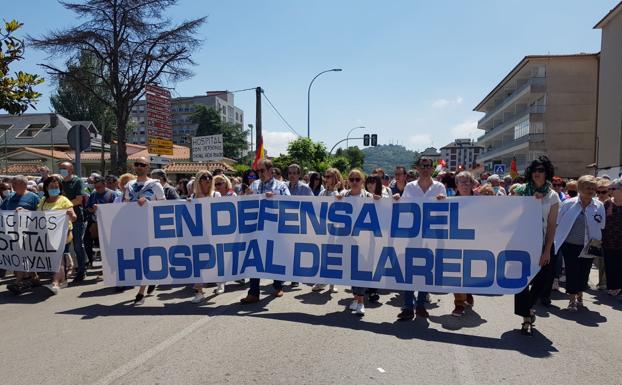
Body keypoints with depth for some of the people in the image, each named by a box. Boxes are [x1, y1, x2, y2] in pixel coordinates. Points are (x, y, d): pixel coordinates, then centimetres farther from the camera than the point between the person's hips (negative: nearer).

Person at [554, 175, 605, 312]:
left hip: (588, 247, 2)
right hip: (570, 245, -2)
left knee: (584, 272, 12)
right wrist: (556, 242, -1)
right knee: (572, 272, 1)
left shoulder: (599, 206, -2)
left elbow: (601, 227, 6)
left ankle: (579, 296, 33)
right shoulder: (568, 204, -8)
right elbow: (558, 223, -1)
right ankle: (572, 300, 14)